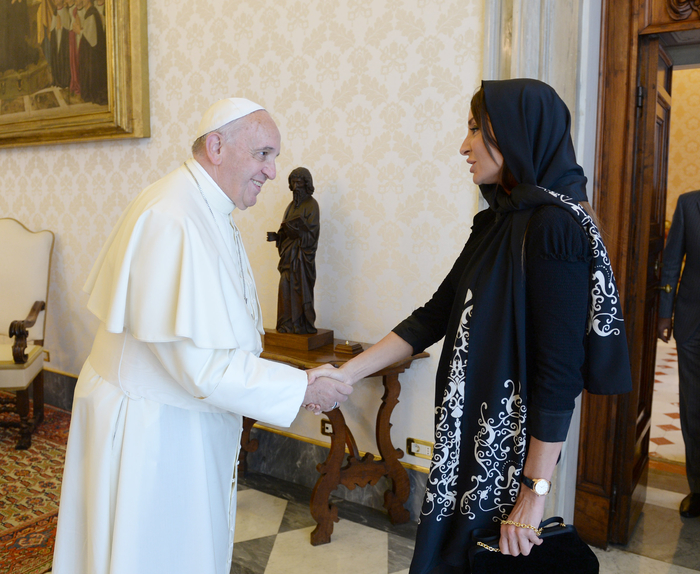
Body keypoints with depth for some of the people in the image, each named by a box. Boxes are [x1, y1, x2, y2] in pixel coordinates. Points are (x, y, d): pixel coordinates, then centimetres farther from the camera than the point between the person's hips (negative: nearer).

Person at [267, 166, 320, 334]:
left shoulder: (311, 204, -5)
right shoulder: (292, 205, 16)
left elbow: (311, 234, -13)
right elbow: (287, 231, 17)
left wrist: (292, 227, -23)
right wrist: (277, 236, -3)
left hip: (302, 254, -7)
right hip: (288, 253, 7)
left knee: (301, 289, -4)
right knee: (286, 288, 4)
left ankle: (303, 325, 5)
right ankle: (288, 324, 10)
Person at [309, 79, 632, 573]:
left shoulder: (555, 226, -19)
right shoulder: (497, 222, 7)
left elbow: (559, 372, -21)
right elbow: (435, 316, 6)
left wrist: (535, 493, -18)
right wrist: (348, 373, 1)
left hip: (512, 447, -7)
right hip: (468, 436, 8)